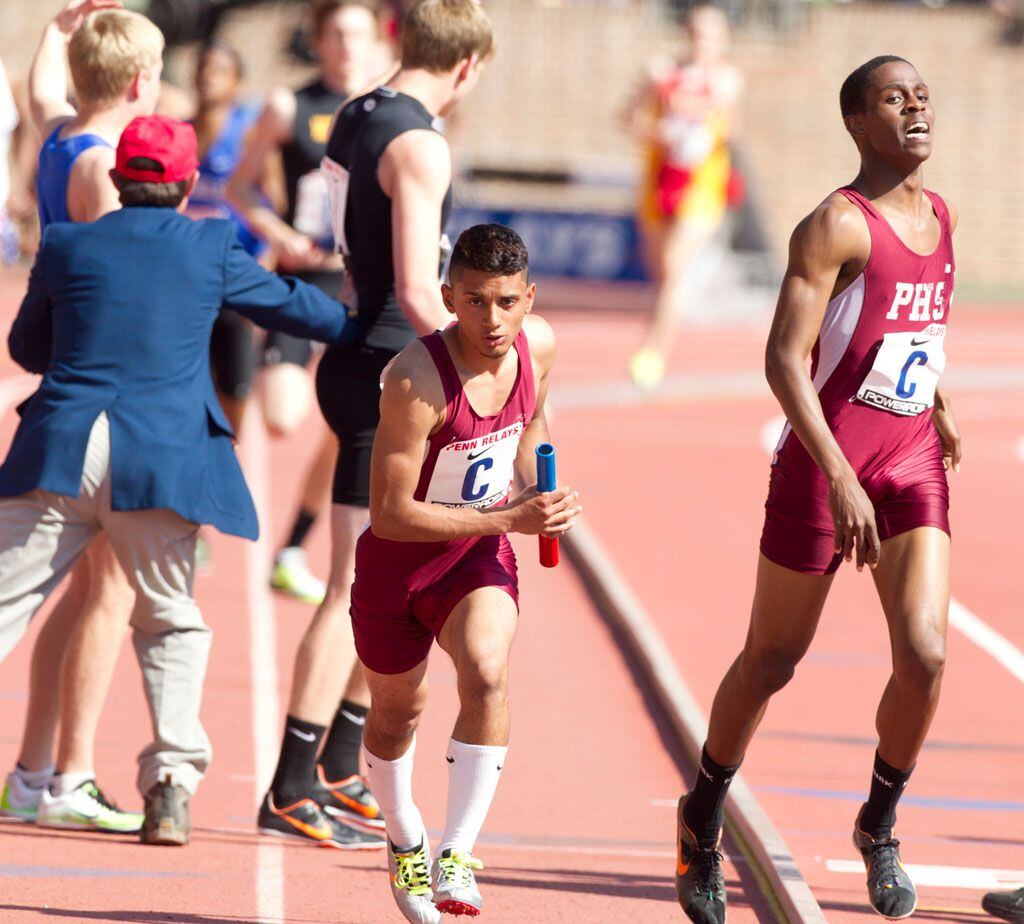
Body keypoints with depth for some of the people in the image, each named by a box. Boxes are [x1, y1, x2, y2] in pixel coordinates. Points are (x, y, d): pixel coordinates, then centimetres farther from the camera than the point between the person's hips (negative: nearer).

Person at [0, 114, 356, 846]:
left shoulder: (67, 246, 7)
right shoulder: (211, 248, 5)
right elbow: (290, 305, 19)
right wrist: (362, 330, 36)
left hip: (59, 451, 0)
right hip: (160, 458, 0)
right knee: (171, 621, 14)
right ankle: (172, 781, 2)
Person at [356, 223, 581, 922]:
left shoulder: (539, 346, -12)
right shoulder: (417, 379, -31)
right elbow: (390, 514, -29)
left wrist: (538, 491, 5)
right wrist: (509, 520, -30)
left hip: (480, 555, 3)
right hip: (399, 558, -3)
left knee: (487, 673, -26)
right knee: (398, 710, 17)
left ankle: (457, 858, -24)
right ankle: (405, 844, 47)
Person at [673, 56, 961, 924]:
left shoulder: (940, 218, 7)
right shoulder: (837, 224, -16)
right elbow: (785, 359, -22)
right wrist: (841, 478, -29)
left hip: (914, 464, 5)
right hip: (824, 466, -5)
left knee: (924, 654, -11)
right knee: (772, 660, 7)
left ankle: (880, 828, 11)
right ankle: (703, 818, 30)